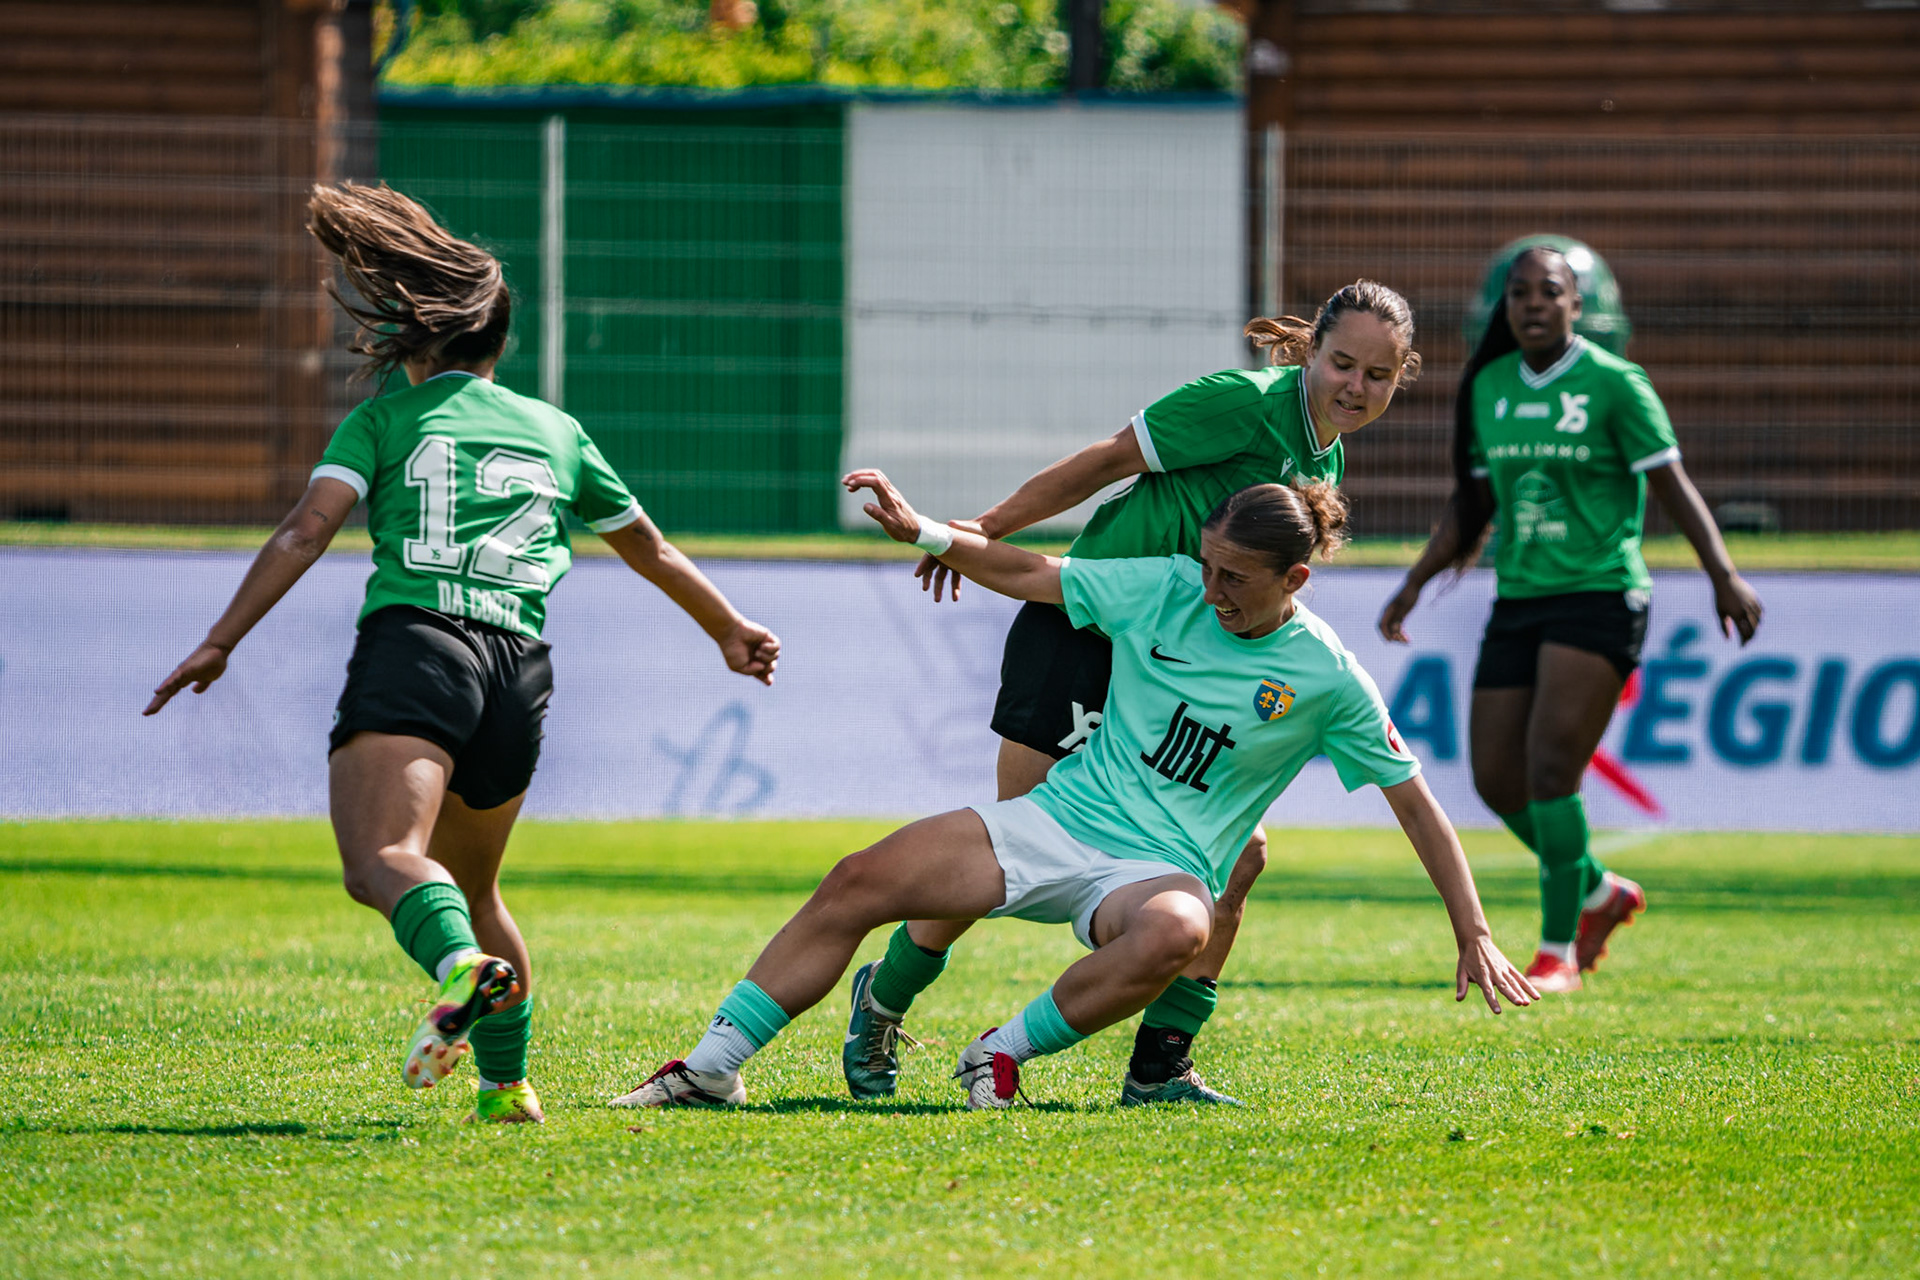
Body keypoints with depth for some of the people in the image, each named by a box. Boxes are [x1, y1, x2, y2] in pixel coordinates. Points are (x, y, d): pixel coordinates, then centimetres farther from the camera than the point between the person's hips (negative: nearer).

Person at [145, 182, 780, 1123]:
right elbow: (650, 551, 34)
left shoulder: (385, 421, 11)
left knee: (382, 860, -24)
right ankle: (507, 1083, 24)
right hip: (520, 667, 5)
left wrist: (221, 642, -7)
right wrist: (730, 632, 48)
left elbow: (307, 529, -4)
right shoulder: (556, 433, 23)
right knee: (471, 884, 25)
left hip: (413, 644, -5)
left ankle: (464, 968, -53)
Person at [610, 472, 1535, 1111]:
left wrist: (1473, 934, 0)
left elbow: (1414, 802, 2)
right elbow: (1029, 574, 11)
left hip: (1161, 869, -3)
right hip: (1058, 819, 3)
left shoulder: (1327, 680, -4)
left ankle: (1006, 1053, -23)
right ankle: (713, 1066, -10)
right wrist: (921, 533, -3)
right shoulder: (1163, 589, 3)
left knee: (1175, 932, -42)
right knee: (858, 884, -14)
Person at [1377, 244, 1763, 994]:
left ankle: (1559, 949, -7)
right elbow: (1472, 502, 21)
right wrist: (1416, 582, 18)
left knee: (1550, 766, -17)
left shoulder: (1614, 384, -5)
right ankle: (1599, 891, 27)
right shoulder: (1489, 388, 10)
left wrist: (1723, 574, -16)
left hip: (1599, 596, -6)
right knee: (1497, 778, 2)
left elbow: (1672, 484, -7)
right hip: (1518, 600, 6)